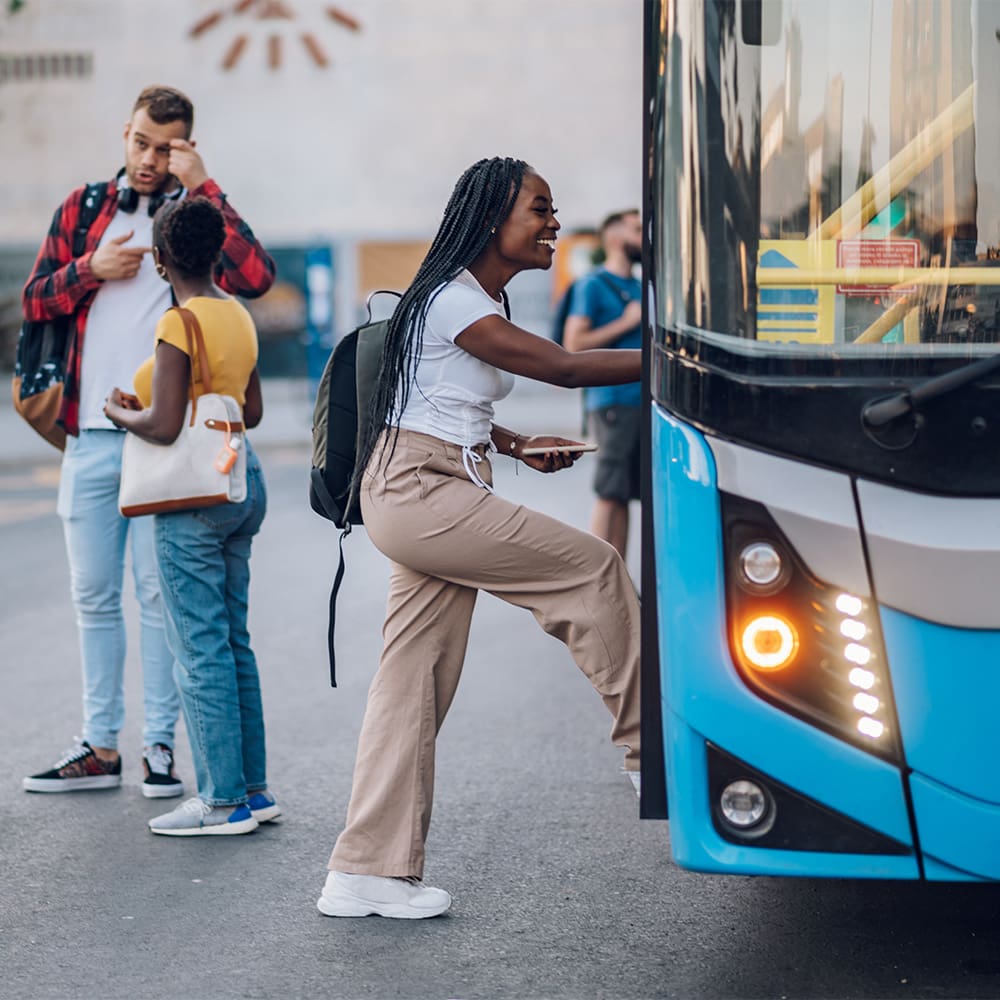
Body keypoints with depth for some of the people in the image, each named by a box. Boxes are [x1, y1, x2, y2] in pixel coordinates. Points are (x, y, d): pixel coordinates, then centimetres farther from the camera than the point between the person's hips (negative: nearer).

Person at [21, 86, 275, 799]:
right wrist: (91, 270, -5)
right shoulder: (83, 210, 13)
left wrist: (201, 186, -14)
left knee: (161, 592, -1)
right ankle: (101, 747, 15)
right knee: (93, 595, 8)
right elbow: (35, 300, 12)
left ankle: (161, 746, 6)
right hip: (90, 436, 4)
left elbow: (256, 277, -15)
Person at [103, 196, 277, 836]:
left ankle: (223, 801, 1)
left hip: (194, 497, -8)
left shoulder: (180, 324, -15)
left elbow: (163, 426, -20)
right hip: (243, 481, 8)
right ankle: (254, 788, 19)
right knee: (234, 641, 15)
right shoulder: (239, 317, 10)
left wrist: (120, 412, 0)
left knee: (200, 649, -2)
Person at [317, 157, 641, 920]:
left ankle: (368, 872, 8)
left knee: (417, 680, 6)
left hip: (428, 498, 10)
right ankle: (651, 743, 3)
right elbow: (564, 368, -17)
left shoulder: (481, 301, 18)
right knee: (592, 567, -9)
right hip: (418, 491, -10)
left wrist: (518, 446, 11)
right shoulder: (454, 301, -13)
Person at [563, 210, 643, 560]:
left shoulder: (640, 288, 21)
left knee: (626, 493, 6)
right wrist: (627, 323, -11)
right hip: (611, 400, -7)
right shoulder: (592, 285, -2)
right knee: (609, 494, -9)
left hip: (643, 400, 7)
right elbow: (574, 344, -11)